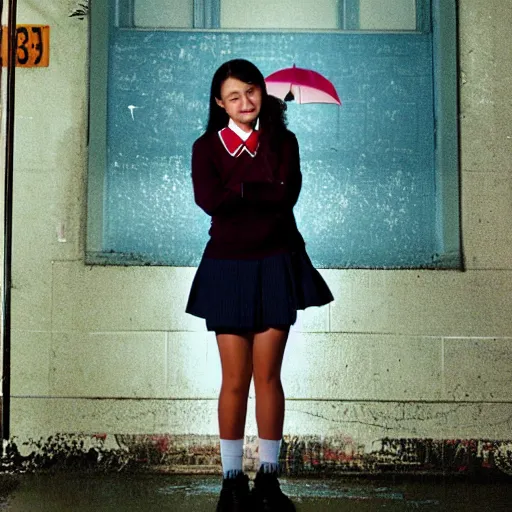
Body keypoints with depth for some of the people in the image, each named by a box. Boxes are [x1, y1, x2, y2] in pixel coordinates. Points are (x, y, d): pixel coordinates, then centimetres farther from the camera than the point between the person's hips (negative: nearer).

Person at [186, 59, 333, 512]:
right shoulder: (207, 147, 3)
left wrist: (239, 189, -11)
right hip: (228, 267, 0)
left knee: (268, 376, 3)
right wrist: (264, 191, -10)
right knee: (235, 380, 2)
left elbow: (286, 193, -12)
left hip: (276, 266, 1)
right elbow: (210, 200, -15)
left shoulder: (283, 142, 6)